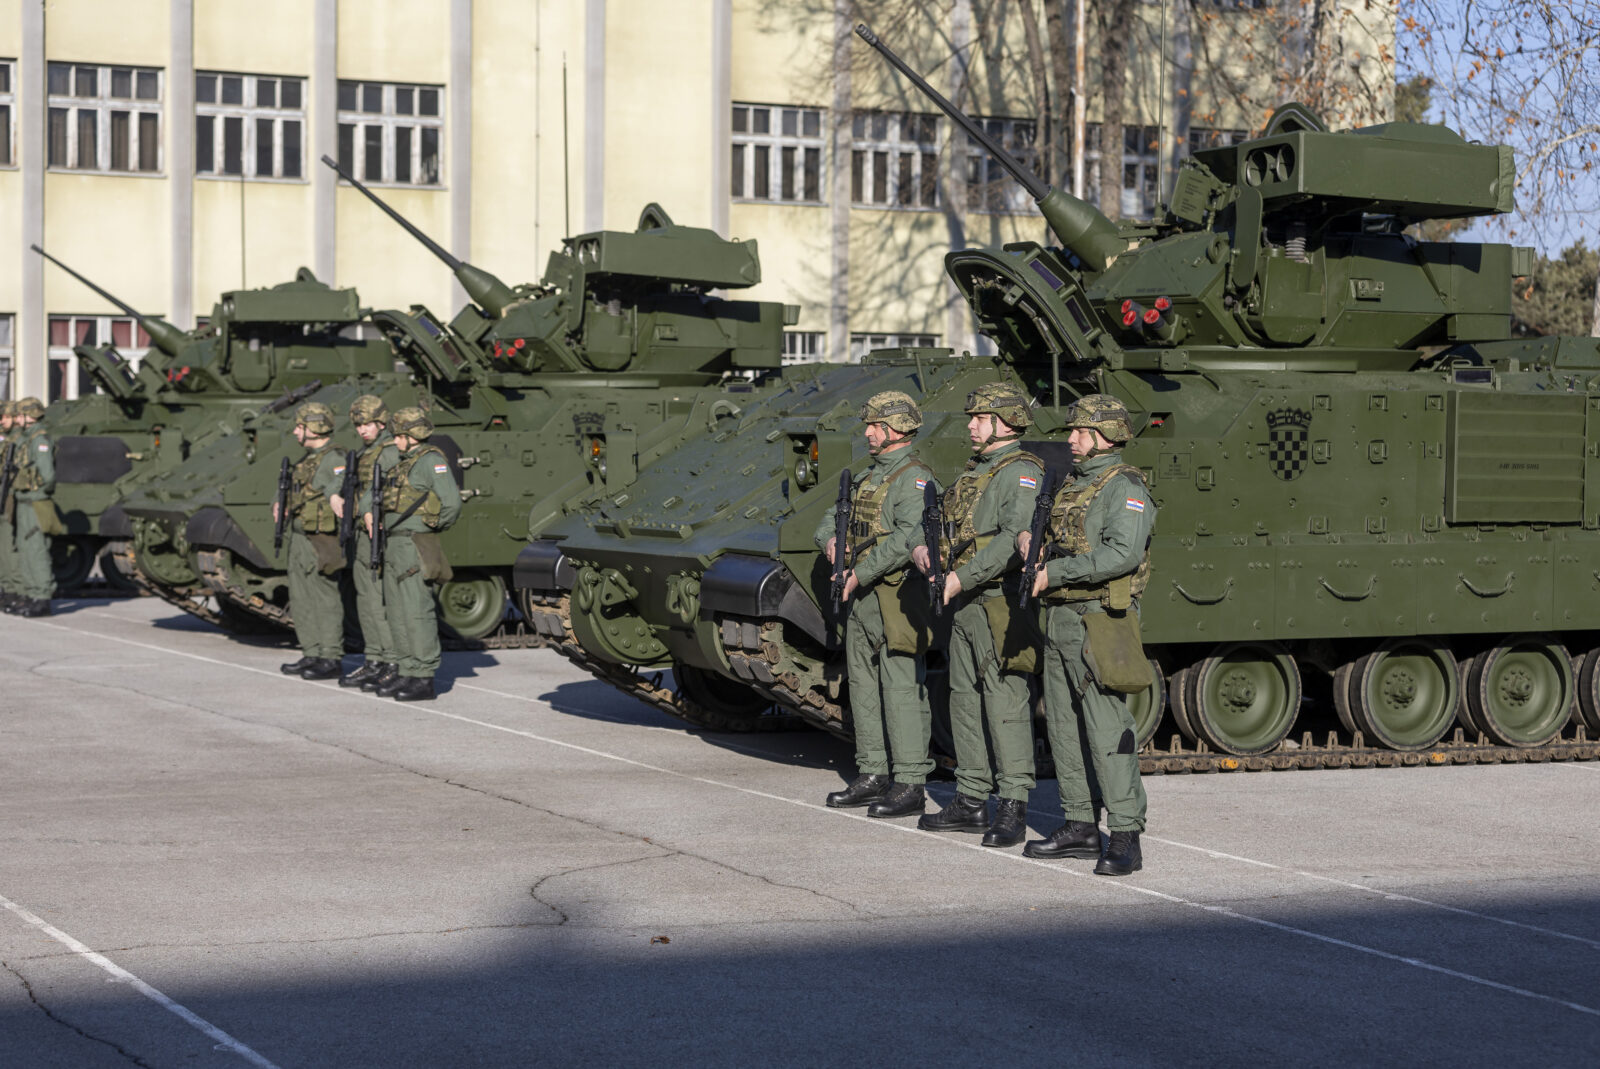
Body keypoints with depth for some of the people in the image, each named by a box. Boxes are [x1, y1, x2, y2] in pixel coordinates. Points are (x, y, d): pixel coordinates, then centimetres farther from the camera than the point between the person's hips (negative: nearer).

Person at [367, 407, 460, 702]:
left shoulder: (431, 461, -11)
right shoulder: (405, 462, 18)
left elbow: (452, 502, -18)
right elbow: (378, 490, 30)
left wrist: (433, 528, -5)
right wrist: (369, 511, 13)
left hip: (414, 546, -10)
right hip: (394, 544, 10)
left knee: (416, 611, -9)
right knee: (398, 611, 11)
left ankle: (424, 680, -6)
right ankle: (407, 674, 16)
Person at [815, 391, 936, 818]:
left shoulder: (914, 477, -12)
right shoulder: (869, 476, 18)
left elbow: (907, 538, -24)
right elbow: (833, 515, 27)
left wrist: (861, 574, -20)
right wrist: (831, 540, 3)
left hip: (895, 598, -10)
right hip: (861, 594, 10)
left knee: (900, 687, -9)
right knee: (863, 685, 12)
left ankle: (910, 785, -7)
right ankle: (872, 775, 20)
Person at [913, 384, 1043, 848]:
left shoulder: (1022, 473, -12)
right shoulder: (974, 472, 18)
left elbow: (1015, 539, -24)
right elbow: (940, 519, 24)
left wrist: (961, 577, -26)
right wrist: (923, 546, 1)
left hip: (999, 606, -10)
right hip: (965, 606, 10)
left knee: (1005, 703, -9)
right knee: (964, 701, 12)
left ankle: (1013, 809, -6)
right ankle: (971, 801, 19)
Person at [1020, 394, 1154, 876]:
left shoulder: (1124, 487, -10)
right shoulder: (1073, 485, 18)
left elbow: (1122, 555, -23)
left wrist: (1053, 574, -20)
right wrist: (1030, 539, 2)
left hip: (1099, 622, -9)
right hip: (1060, 618, 9)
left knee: (1107, 726, -12)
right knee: (1063, 725, 11)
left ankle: (1125, 837, -11)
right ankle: (1080, 827, 19)